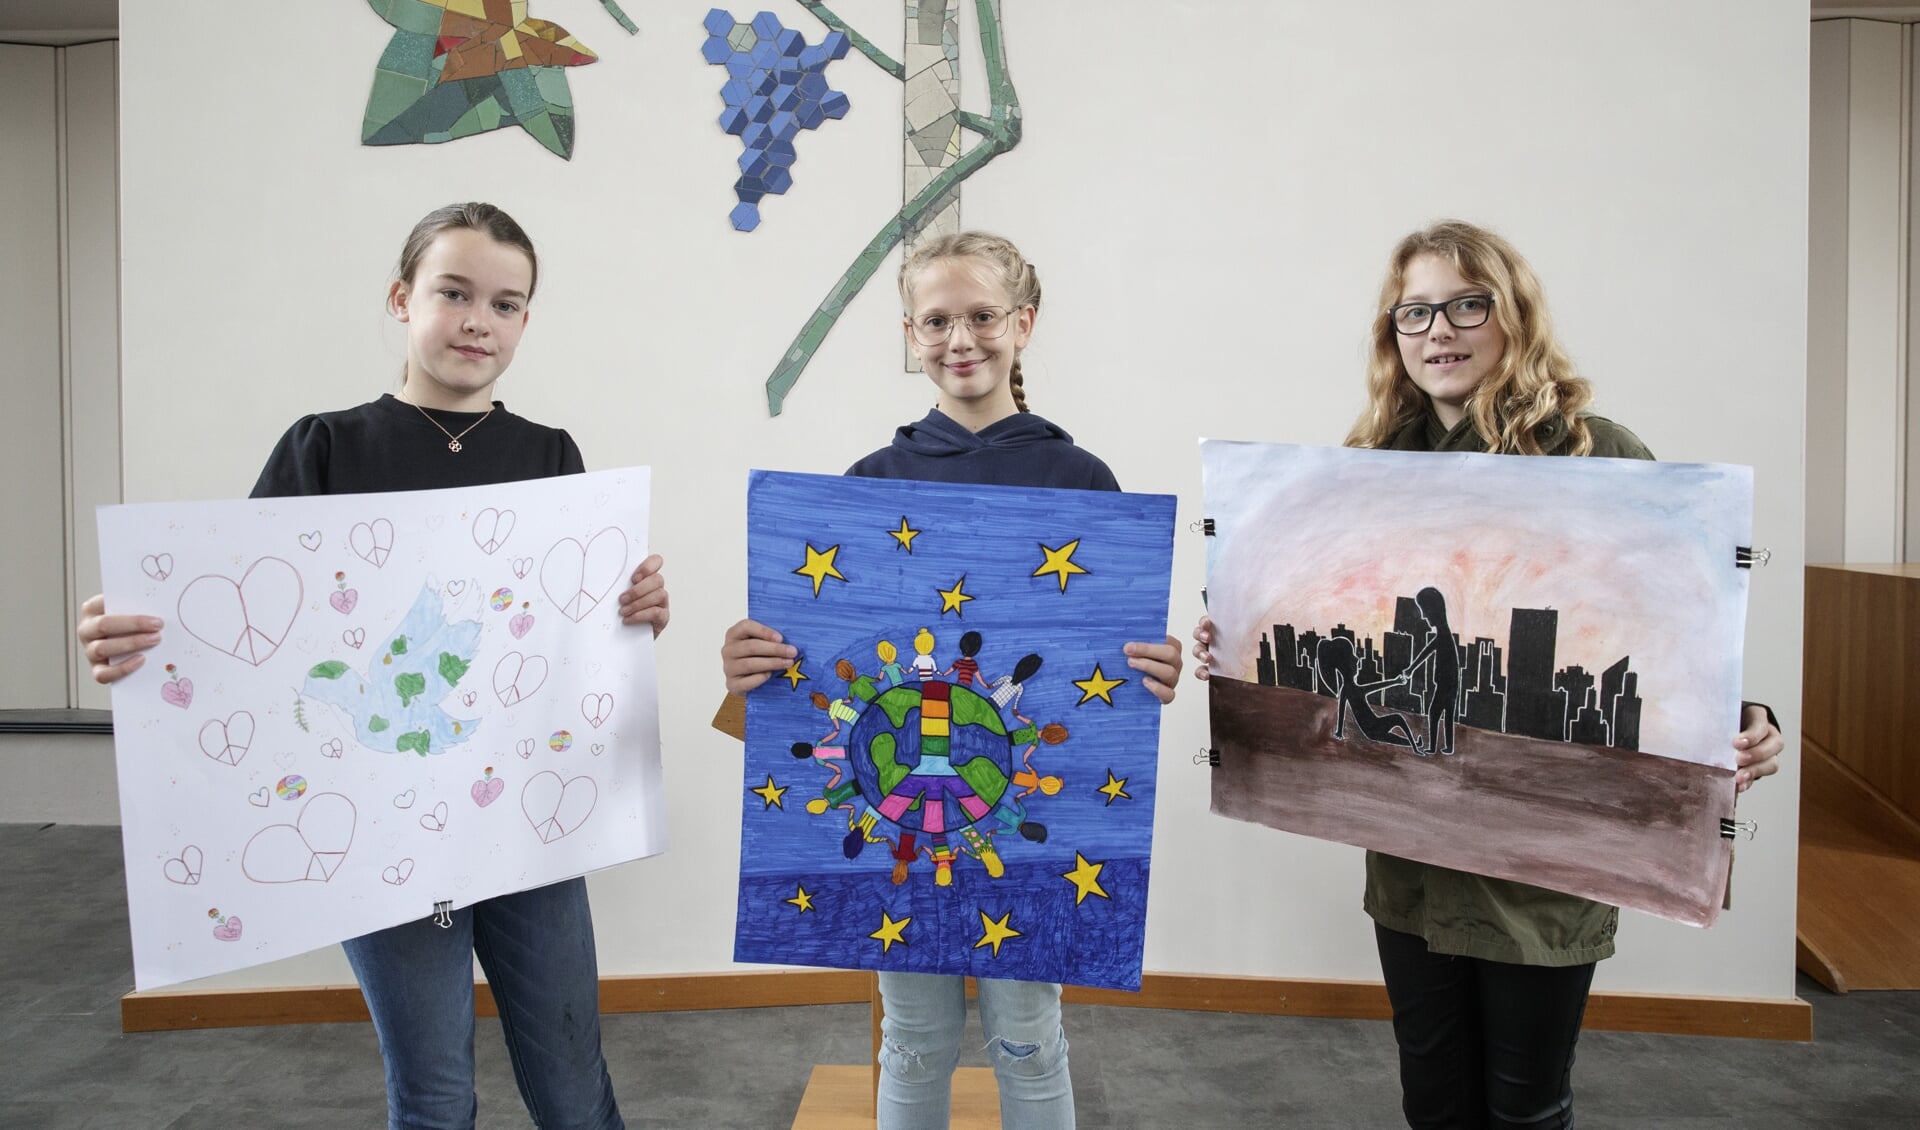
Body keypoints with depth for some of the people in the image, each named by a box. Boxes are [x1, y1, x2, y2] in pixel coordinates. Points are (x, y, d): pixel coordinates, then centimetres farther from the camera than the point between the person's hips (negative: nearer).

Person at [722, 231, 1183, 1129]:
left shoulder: (1080, 479, -3)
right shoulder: (873, 479, 1)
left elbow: (1118, 651, -1)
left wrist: (1155, 678, -22)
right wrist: (749, 669, -17)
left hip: (1030, 797, -1)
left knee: (1026, 1037, 11)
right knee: (915, 1039, 14)